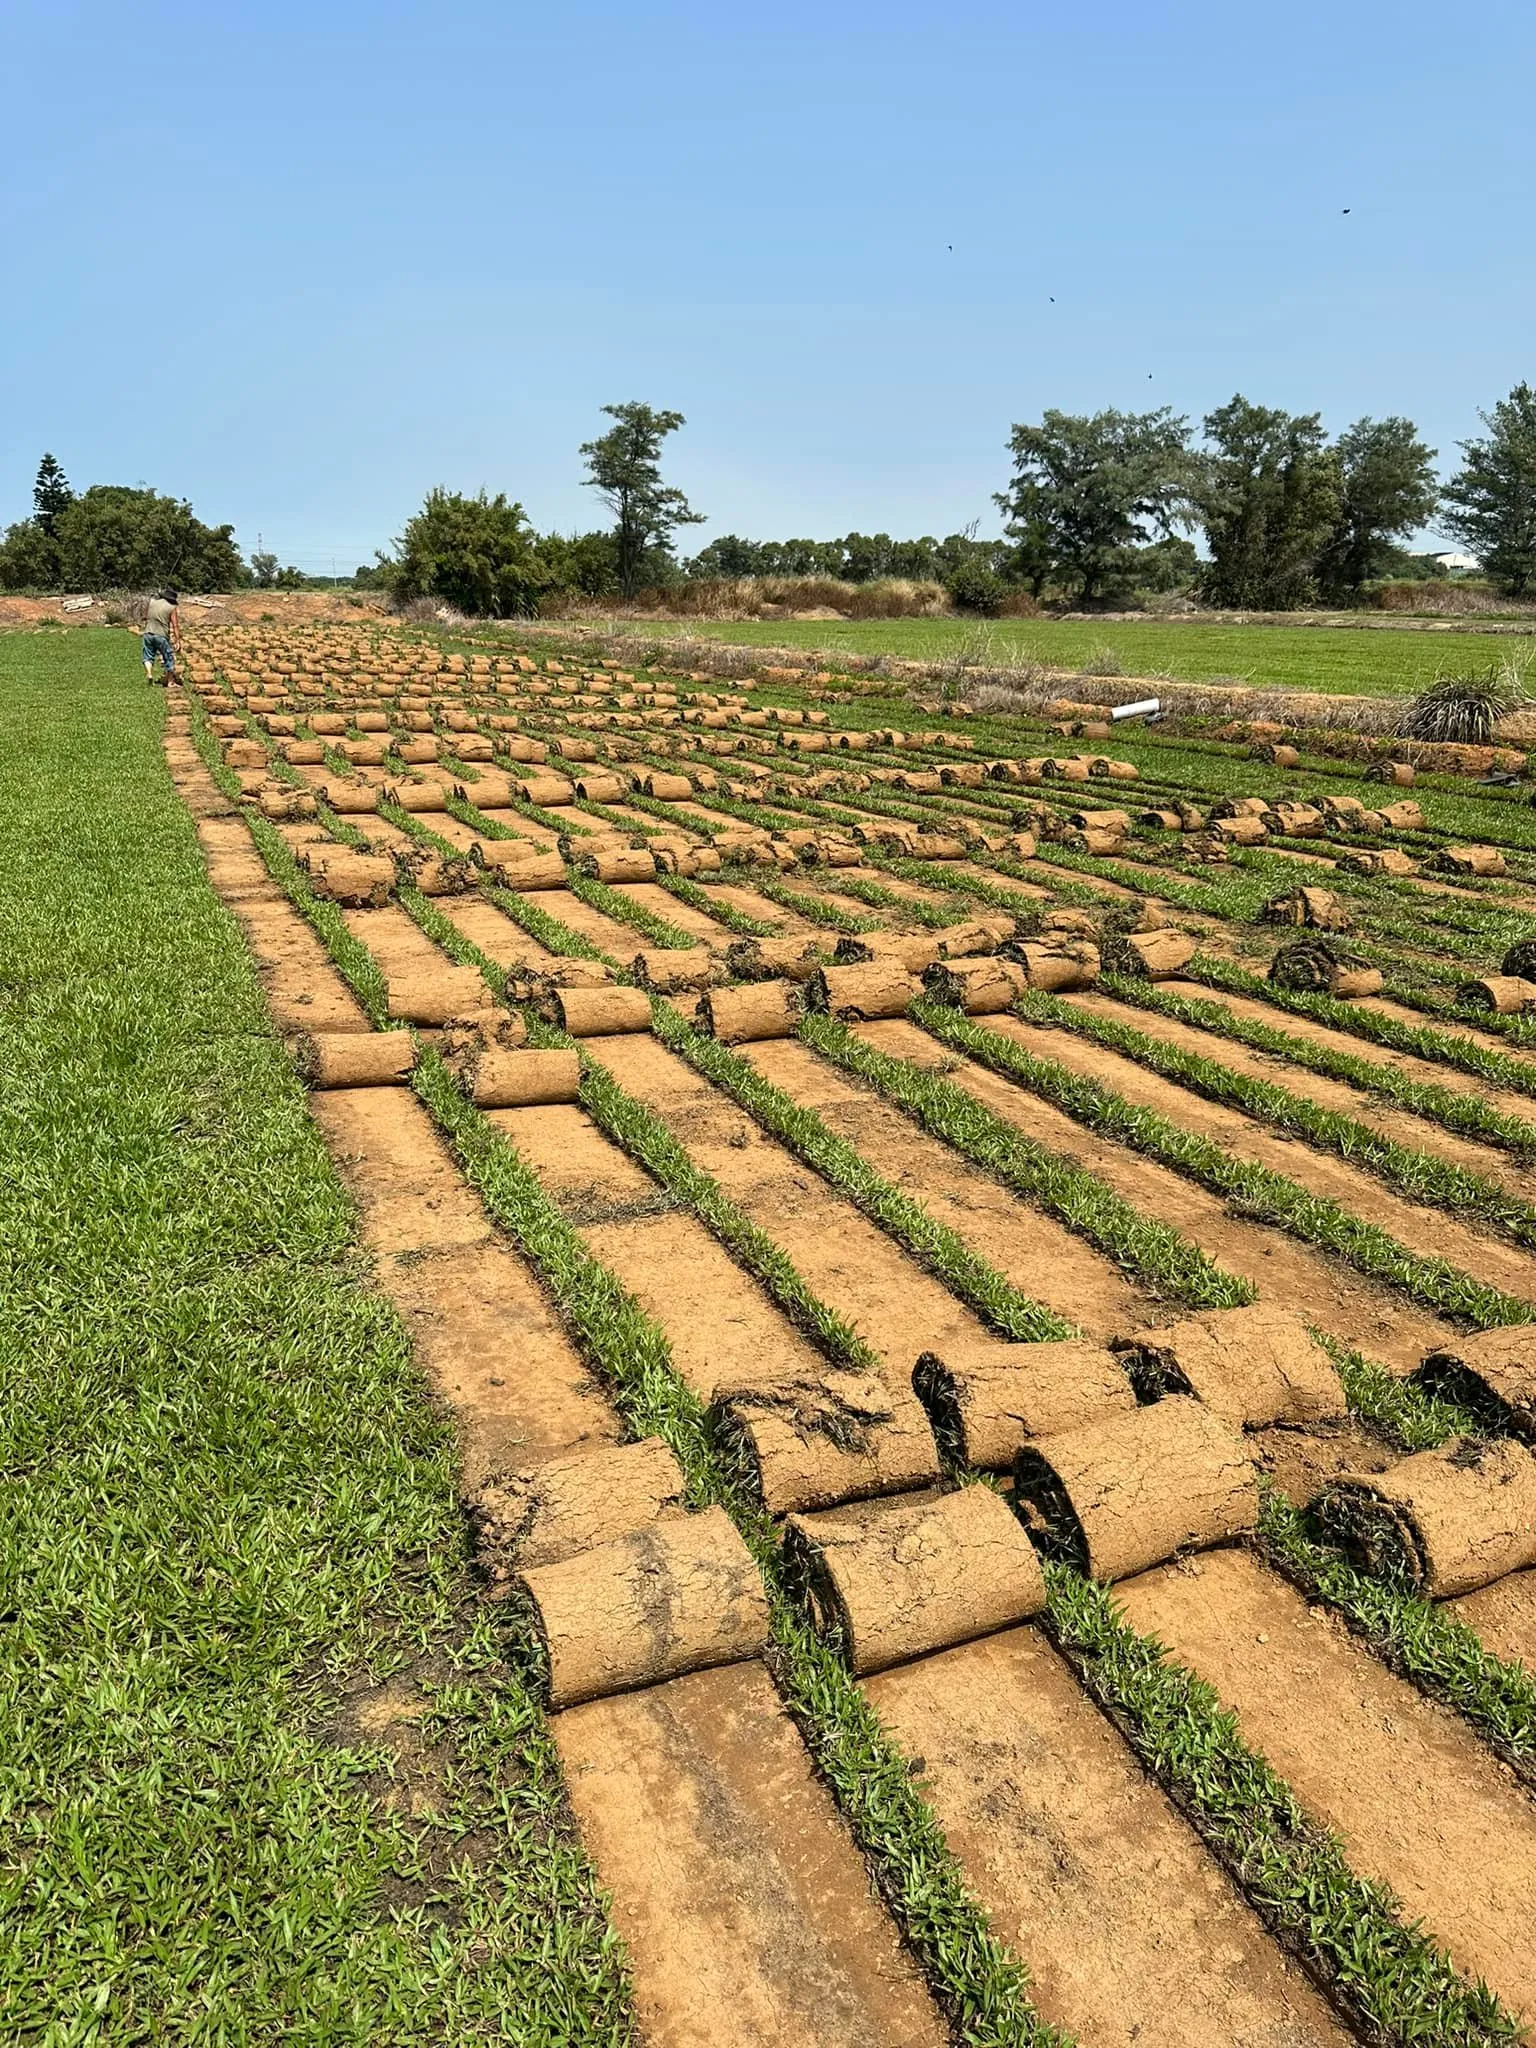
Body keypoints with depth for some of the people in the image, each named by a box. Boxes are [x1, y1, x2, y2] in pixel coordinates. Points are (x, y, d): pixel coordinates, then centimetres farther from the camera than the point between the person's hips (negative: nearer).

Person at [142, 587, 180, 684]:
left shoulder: (152, 601, 7)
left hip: (148, 633, 3)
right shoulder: (172, 608, -3)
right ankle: (170, 681, 10)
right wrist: (177, 641, -7)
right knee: (169, 658, 8)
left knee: (148, 656, 15)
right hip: (162, 635, -3)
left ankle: (149, 674, -6)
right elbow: (175, 626, -7)